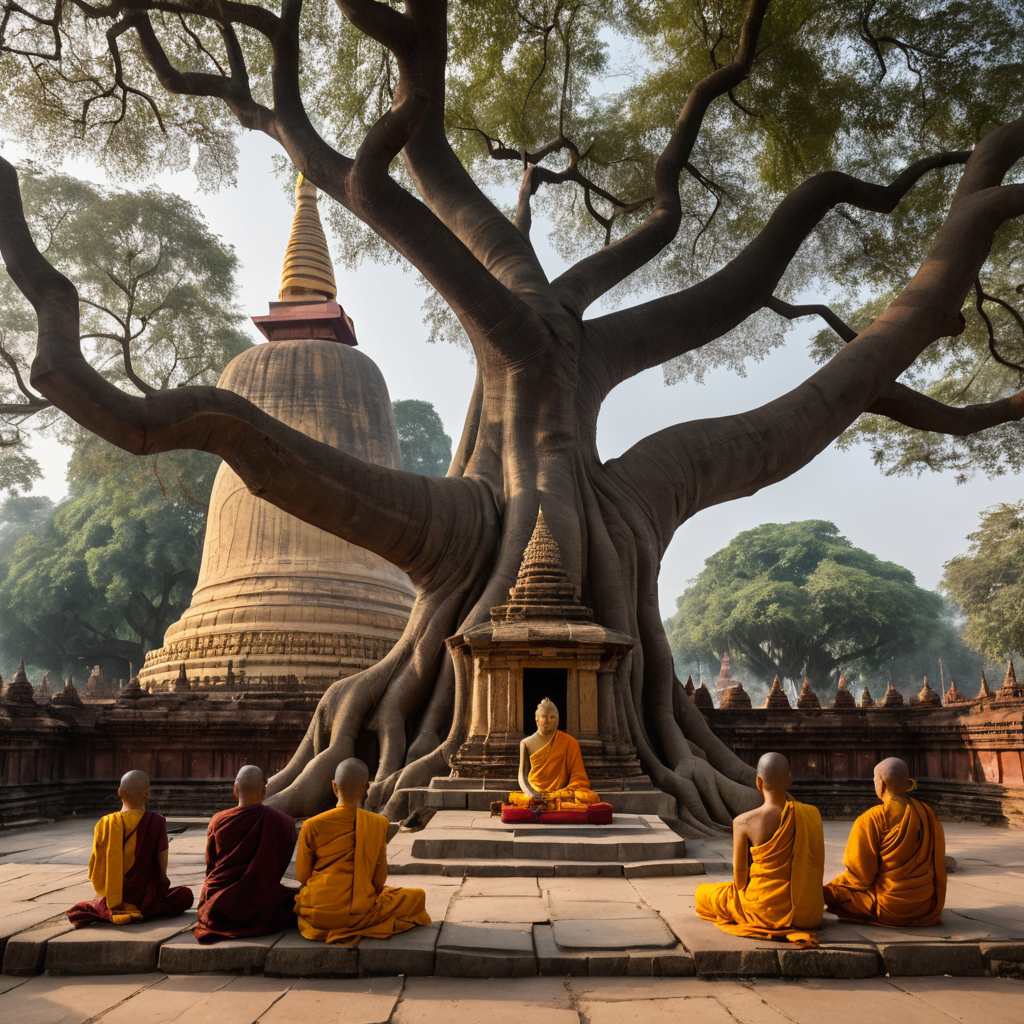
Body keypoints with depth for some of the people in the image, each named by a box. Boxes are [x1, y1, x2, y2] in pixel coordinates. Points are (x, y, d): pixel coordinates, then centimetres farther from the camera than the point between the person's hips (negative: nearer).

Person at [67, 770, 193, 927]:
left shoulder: (104, 824, -6)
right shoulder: (156, 822, -15)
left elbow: (95, 872, 1)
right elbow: (162, 870, -10)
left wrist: (109, 894, 18)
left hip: (111, 900, 8)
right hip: (144, 899, -8)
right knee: (186, 894, 17)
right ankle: (139, 913, -5)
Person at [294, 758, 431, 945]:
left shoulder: (311, 826, -4)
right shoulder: (378, 824, -6)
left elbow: (302, 876, 3)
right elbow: (379, 879, -1)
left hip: (315, 915, 3)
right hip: (358, 915, -3)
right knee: (417, 896, 16)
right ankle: (357, 932, 4)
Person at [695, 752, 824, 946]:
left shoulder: (743, 822, -17)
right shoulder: (811, 814, -8)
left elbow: (739, 872, -7)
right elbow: (818, 867, 2)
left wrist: (744, 893, 15)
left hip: (764, 910, -4)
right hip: (808, 913, 4)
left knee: (702, 892, 20)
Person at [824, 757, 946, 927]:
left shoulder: (871, 819, -18)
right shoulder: (927, 813, -2)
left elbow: (861, 875, -15)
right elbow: (938, 863, 6)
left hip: (889, 909, -7)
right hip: (926, 906, 7)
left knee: (831, 890, 7)